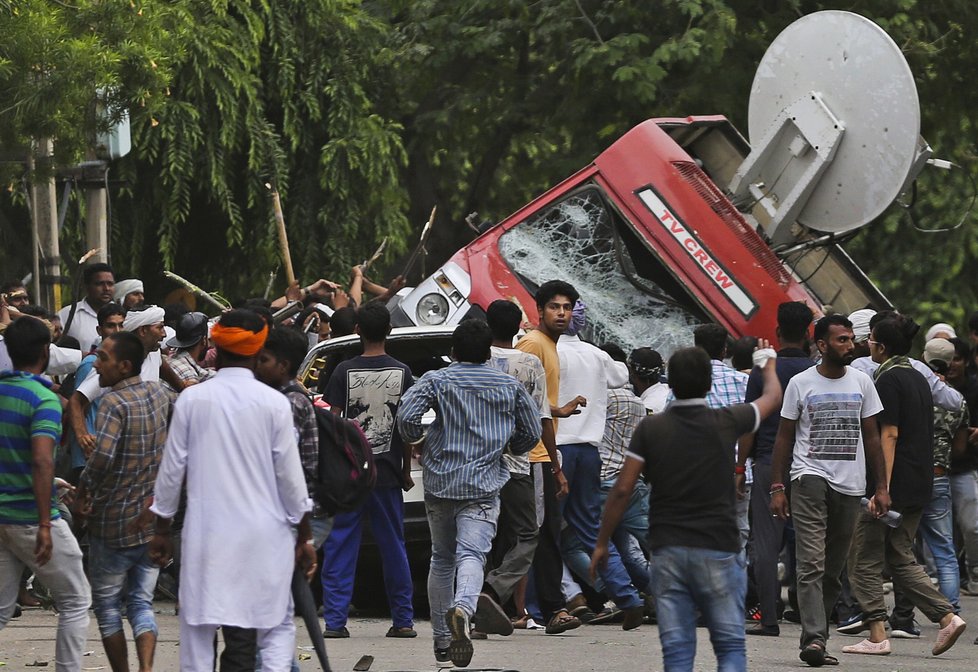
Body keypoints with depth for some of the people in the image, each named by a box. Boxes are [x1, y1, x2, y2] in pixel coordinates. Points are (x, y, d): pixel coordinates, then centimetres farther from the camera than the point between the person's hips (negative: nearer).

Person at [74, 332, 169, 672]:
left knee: (108, 604, 11)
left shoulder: (114, 402, -20)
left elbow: (102, 455, -34)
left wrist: (83, 492, -18)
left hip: (113, 525, -6)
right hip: (152, 521, 6)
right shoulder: (159, 397, 3)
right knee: (142, 603, 11)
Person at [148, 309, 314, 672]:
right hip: (265, 534, 0)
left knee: (197, 629, 6)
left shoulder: (192, 399, -2)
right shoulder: (274, 403, -4)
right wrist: (303, 537, 9)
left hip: (206, 533, 0)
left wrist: (162, 530, 13)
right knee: (277, 627, 8)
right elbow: (290, 475, -1)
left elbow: (172, 469, 2)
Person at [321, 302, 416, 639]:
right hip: (387, 473, 2)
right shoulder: (401, 373, 0)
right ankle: (403, 620, 12)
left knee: (340, 548, 2)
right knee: (393, 548, 10)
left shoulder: (345, 371, -4)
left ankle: (335, 620, -3)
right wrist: (406, 471, 11)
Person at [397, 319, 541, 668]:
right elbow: (532, 433, 9)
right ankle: (463, 607, -45)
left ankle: (442, 643, 20)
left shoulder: (436, 381, 1)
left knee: (442, 559, 16)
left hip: (439, 482, 1)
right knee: (471, 555, -12)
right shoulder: (510, 386, 6)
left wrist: (418, 442, 7)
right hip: (482, 486, -1)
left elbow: (406, 416, -13)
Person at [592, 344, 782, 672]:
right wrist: (769, 364, 40)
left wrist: (602, 543, 7)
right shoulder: (725, 423, -2)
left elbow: (622, 489, -3)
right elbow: (772, 397, 18)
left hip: (667, 551, 1)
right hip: (718, 549, -1)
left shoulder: (650, 428, -1)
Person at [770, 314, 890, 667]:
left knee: (833, 570, 7)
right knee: (812, 564, -15)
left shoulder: (861, 383, 10)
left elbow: (871, 437, 14)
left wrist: (881, 487, 8)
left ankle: (815, 639, 14)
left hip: (850, 486, 4)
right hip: (810, 479, -4)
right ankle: (814, 638, -23)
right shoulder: (801, 384, 2)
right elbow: (784, 437, 6)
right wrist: (777, 487, -2)